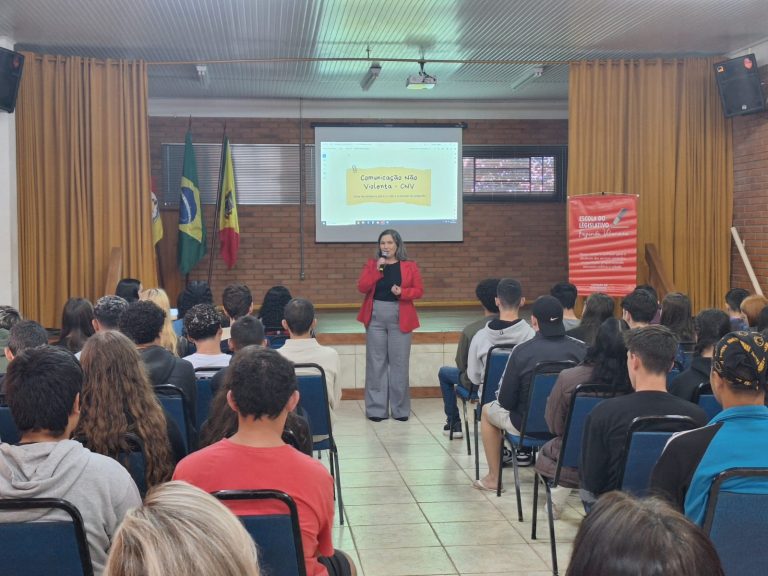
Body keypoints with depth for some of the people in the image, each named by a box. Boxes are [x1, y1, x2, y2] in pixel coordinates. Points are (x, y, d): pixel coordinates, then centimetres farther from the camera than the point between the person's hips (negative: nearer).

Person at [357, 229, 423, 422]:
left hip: (400, 318, -1)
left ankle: (400, 409, 8)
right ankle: (376, 409, 6)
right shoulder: (371, 264, 7)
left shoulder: (410, 266, 4)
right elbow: (362, 287, -3)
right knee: (376, 363, 1)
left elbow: (419, 291, 1)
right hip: (375, 317, 1)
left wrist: (402, 292, -16)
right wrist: (377, 270, -14)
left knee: (399, 363, 0)